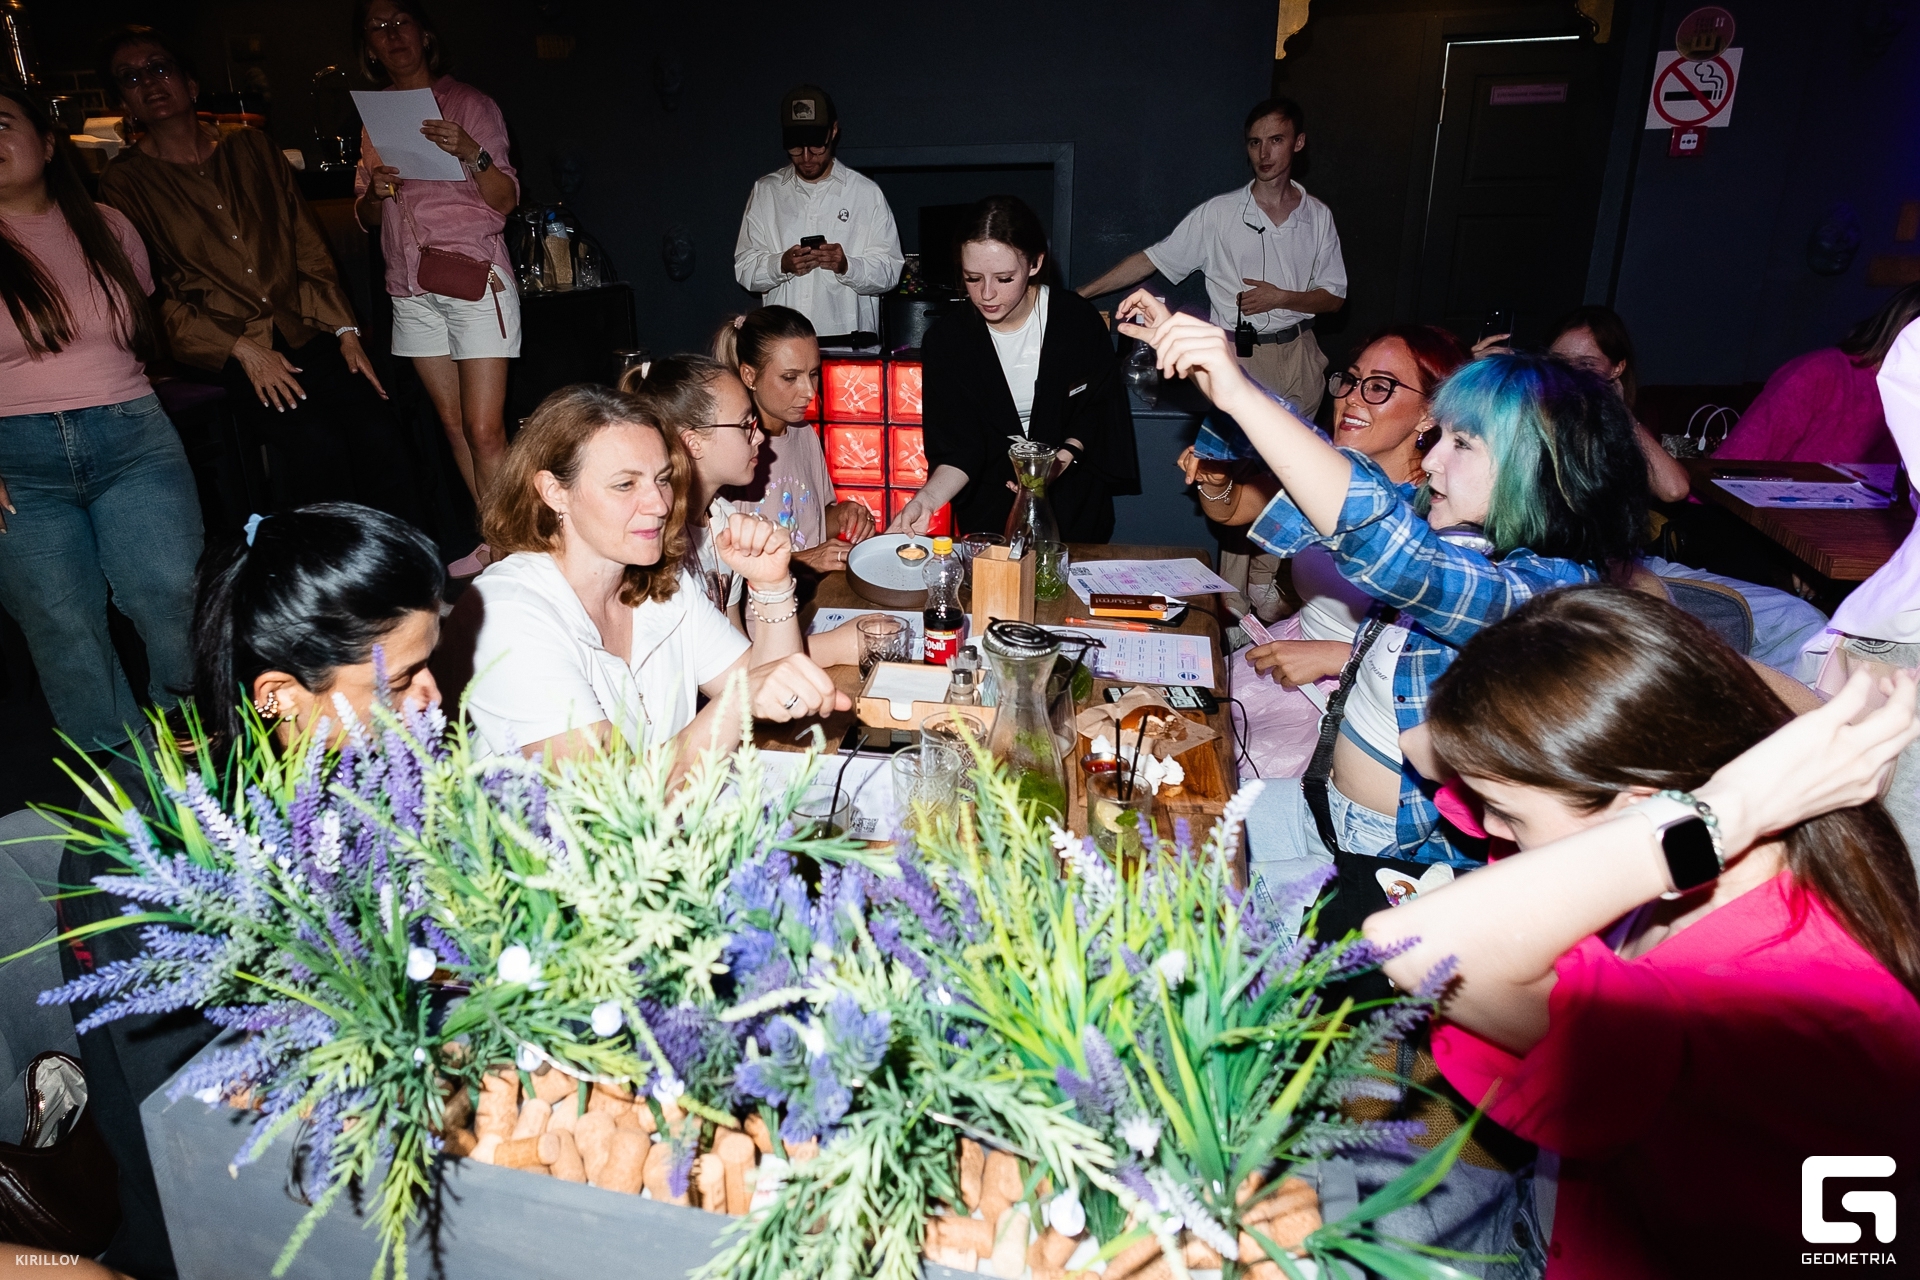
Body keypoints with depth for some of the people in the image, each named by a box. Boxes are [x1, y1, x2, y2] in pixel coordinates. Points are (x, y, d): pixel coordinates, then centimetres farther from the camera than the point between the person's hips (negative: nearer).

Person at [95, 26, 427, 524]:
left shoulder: (252, 149, 17)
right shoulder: (126, 182, 8)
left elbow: (309, 247, 14)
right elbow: (149, 296, 1)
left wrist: (346, 331, 2)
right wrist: (240, 349, -13)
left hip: (304, 333, 3)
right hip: (220, 354, -2)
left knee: (381, 437, -25)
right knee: (315, 442, -31)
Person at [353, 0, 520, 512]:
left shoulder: (470, 103, 3)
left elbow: (505, 200, -4)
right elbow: (367, 218, 19)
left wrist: (472, 153, -22)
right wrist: (373, 193, -3)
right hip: (410, 287, 5)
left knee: (485, 432, -14)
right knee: (453, 424, 5)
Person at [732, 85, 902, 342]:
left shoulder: (866, 193, 8)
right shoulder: (765, 191, 14)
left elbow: (889, 272, 4)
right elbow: (744, 269, 10)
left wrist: (846, 265, -15)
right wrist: (781, 265, -10)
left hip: (849, 341, -1)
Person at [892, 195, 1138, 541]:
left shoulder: (1076, 319, -9)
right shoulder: (946, 339, -9)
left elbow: (1103, 406, 4)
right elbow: (957, 448, -11)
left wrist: (1065, 456, -13)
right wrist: (929, 497, -30)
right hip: (989, 509, 0)